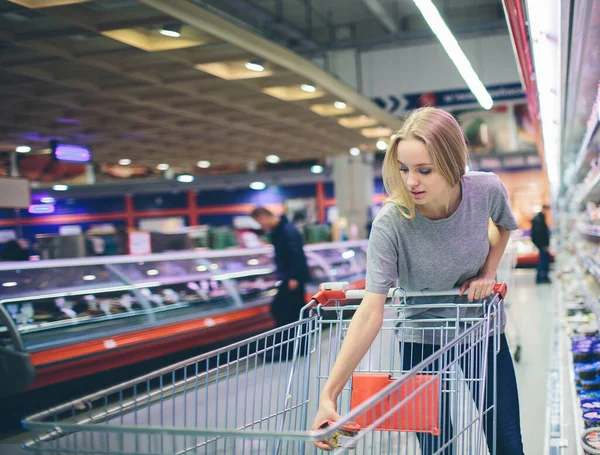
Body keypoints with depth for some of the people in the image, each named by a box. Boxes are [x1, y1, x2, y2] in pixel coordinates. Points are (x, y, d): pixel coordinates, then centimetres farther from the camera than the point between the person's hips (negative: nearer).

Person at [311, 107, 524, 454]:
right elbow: (371, 312, -32)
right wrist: (329, 393, -39)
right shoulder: (391, 223, -29)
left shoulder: (487, 190, -21)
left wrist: (488, 273, -9)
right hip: (422, 338, -2)